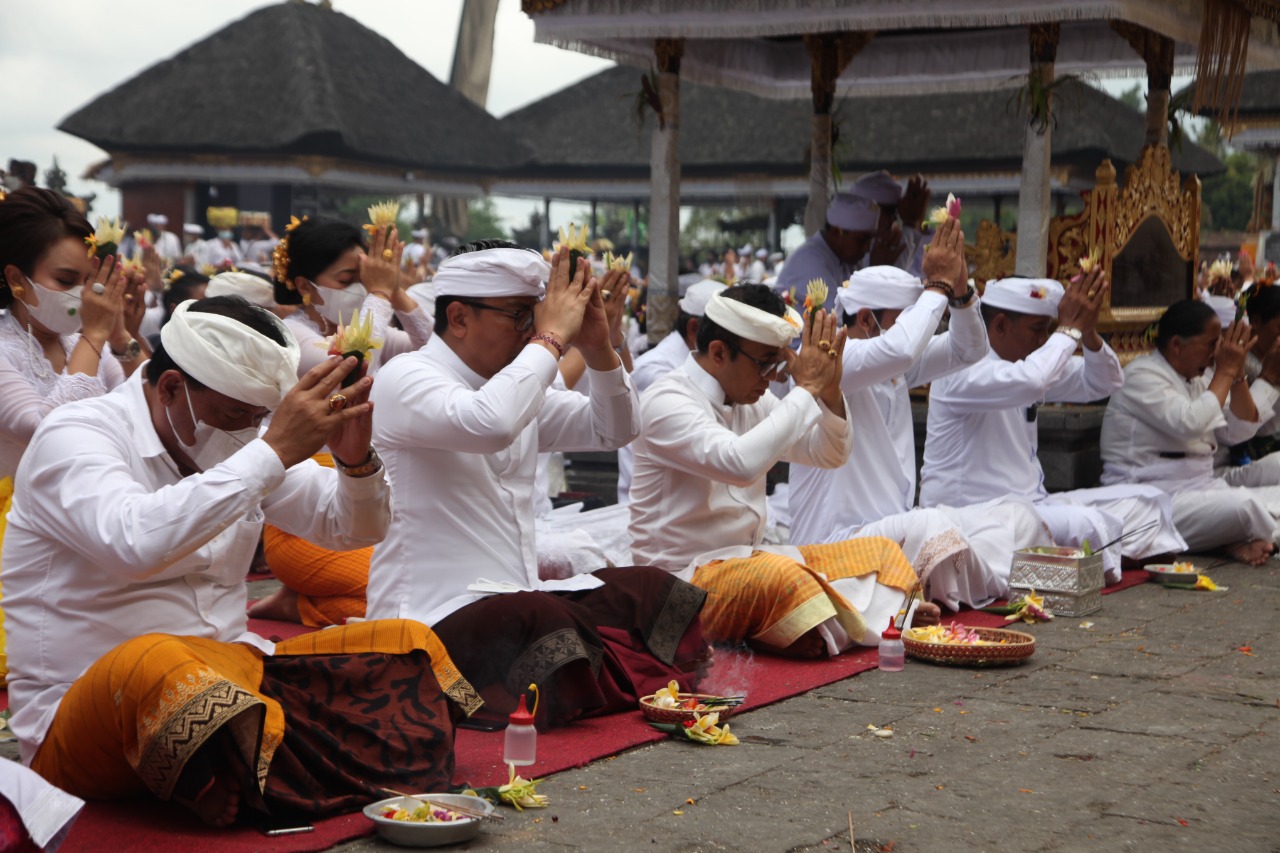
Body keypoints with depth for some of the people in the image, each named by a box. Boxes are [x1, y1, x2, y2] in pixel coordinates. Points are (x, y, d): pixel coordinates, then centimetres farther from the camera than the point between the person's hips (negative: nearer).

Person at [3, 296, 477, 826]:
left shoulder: (236, 438, 11)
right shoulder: (74, 435, -10)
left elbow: (352, 528, 13)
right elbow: (135, 542, -32)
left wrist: (357, 460, -10)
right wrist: (274, 452, -29)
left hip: (229, 678, 7)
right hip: (83, 722, -7)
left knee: (410, 644, -5)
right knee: (155, 663, -41)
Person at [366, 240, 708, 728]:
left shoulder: (518, 383, 16)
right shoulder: (405, 378, -10)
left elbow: (613, 432, 20)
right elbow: (490, 424, -32)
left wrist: (599, 350, 2)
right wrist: (553, 338, -20)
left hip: (515, 600, 9)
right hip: (433, 616, -9)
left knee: (654, 590, 1)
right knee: (542, 619, -36)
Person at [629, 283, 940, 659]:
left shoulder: (751, 400, 11)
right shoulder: (666, 402, -15)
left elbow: (830, 455, 14)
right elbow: (740, 463, -33)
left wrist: (829, 391, -6)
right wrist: (806, 389, -24)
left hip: (748, 561, 9)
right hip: (684, 579, -9)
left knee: (881, 552, 2)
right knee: (780, 576, -38)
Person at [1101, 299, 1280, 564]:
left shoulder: (1199, 379, 15)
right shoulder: (1141, 375, -11)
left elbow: (1238, 433, 11)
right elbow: (1189, 423, -24)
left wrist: (1237, 374, 0)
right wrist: (1225, 372, -12)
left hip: (1202, 488, 9)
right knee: (1244, 506, -30)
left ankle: (1242, 542, -20)